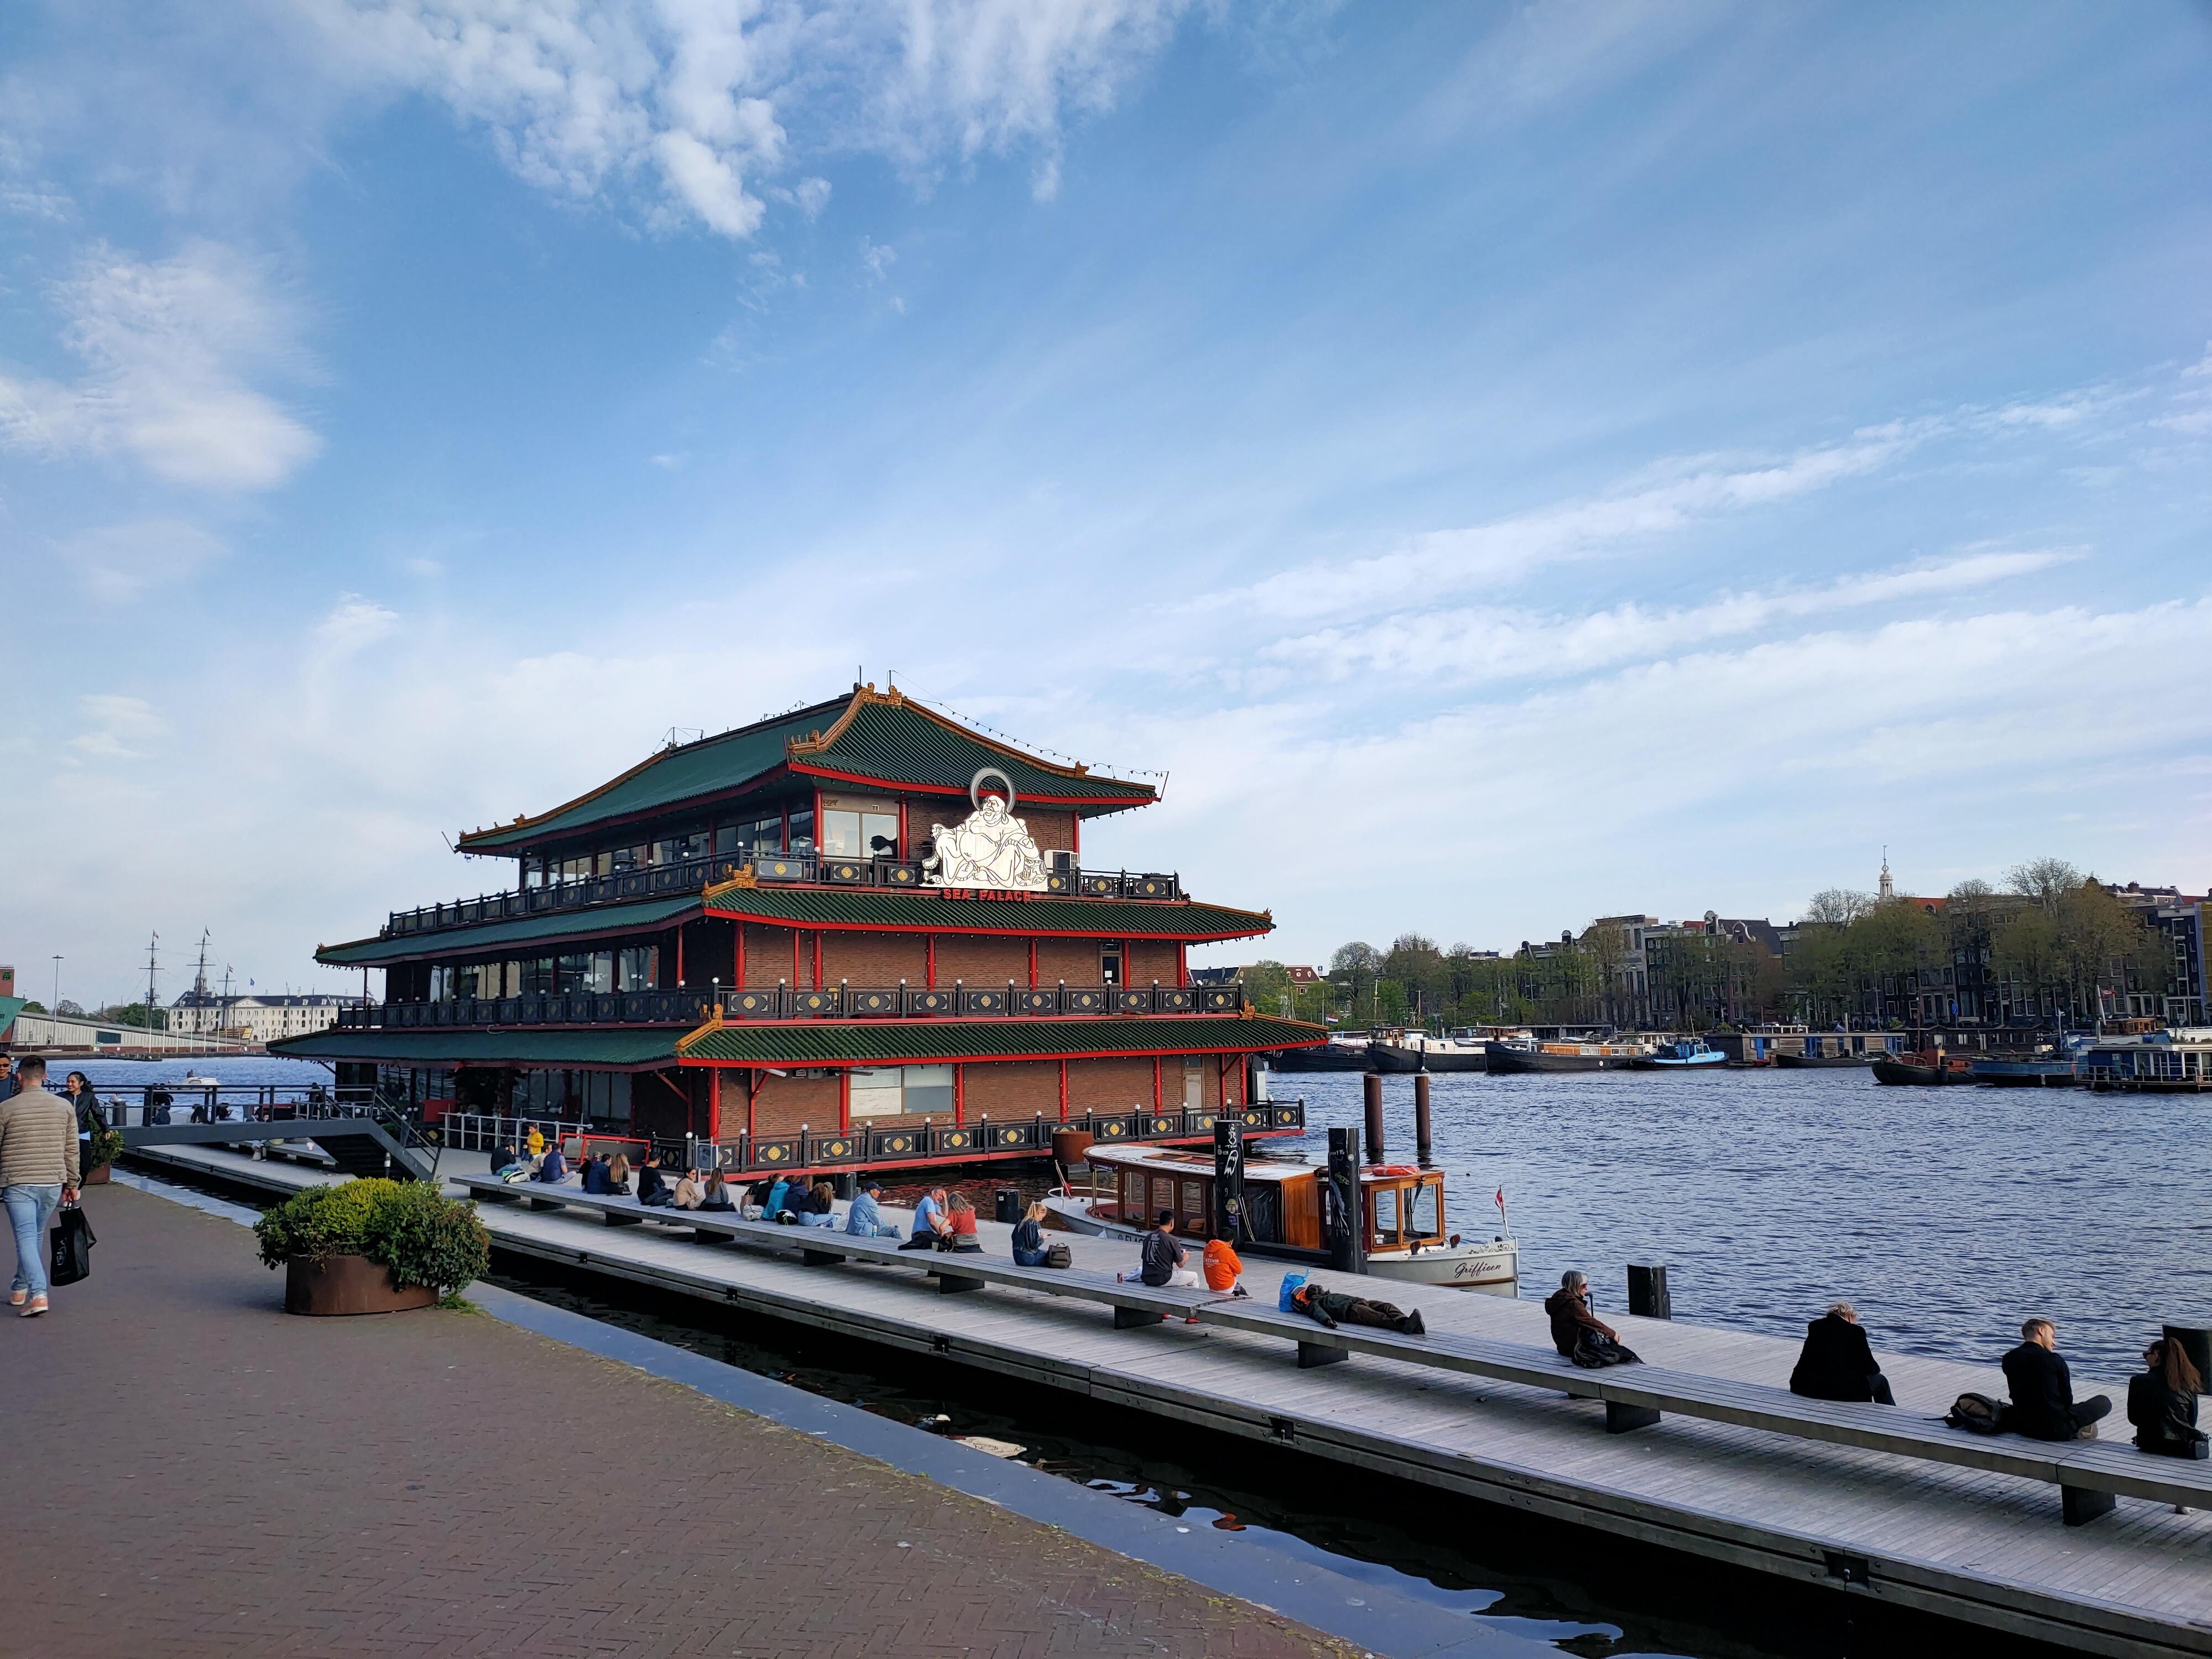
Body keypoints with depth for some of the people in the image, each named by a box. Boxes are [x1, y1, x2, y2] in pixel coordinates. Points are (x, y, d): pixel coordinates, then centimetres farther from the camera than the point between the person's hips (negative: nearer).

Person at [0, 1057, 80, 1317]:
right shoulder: (65, 1107, 3)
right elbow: (71, 1150, 7)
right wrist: (72, 1184, 15)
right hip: (53, 1183, 3)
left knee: (26, 1238, -5)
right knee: (36, 1236, 18)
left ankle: (38, 1294, -18)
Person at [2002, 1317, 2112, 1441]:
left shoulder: (2009, 1359, 1)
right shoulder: (2055, 1360, -10)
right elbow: (2067, 1399, 2)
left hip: (2023, 1427, 4)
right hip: (2056, 1430, -4)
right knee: (2104, 1402, 14)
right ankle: (2079, 1430, 22)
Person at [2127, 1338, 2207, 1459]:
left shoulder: (2139, 1382, -9)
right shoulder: (2188, 1381, 2)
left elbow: (2134, 1418, 3)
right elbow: (2192, 1421, 10)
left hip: (2156, 1446, -4)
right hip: (2185, 1448, 5)